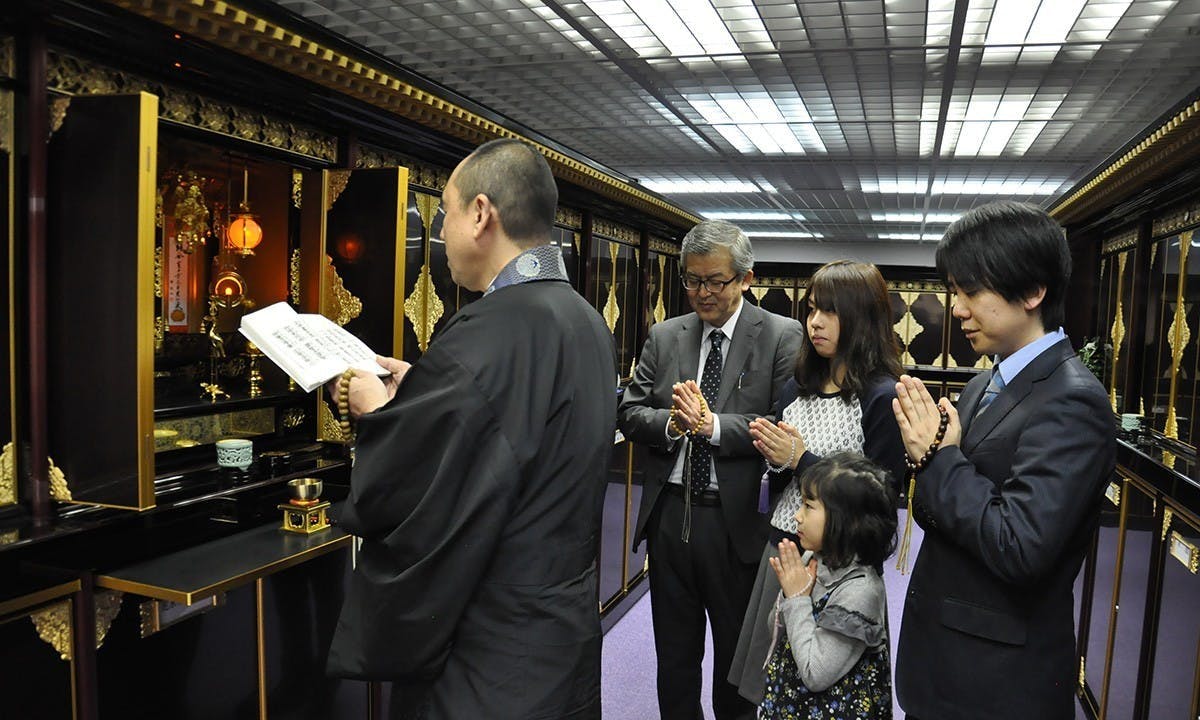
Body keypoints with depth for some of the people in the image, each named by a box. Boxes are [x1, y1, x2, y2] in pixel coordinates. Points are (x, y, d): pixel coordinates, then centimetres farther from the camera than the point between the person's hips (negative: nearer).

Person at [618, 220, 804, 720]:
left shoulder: (781, 336, -6)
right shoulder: (664, 337, 6)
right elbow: (628, 412, 2)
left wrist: (713, 426, -23)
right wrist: (672, 424, -16)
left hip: (737, 522, -3)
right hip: (669, 514, 4)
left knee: (737, 660, 16)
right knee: (674, 657, 20)